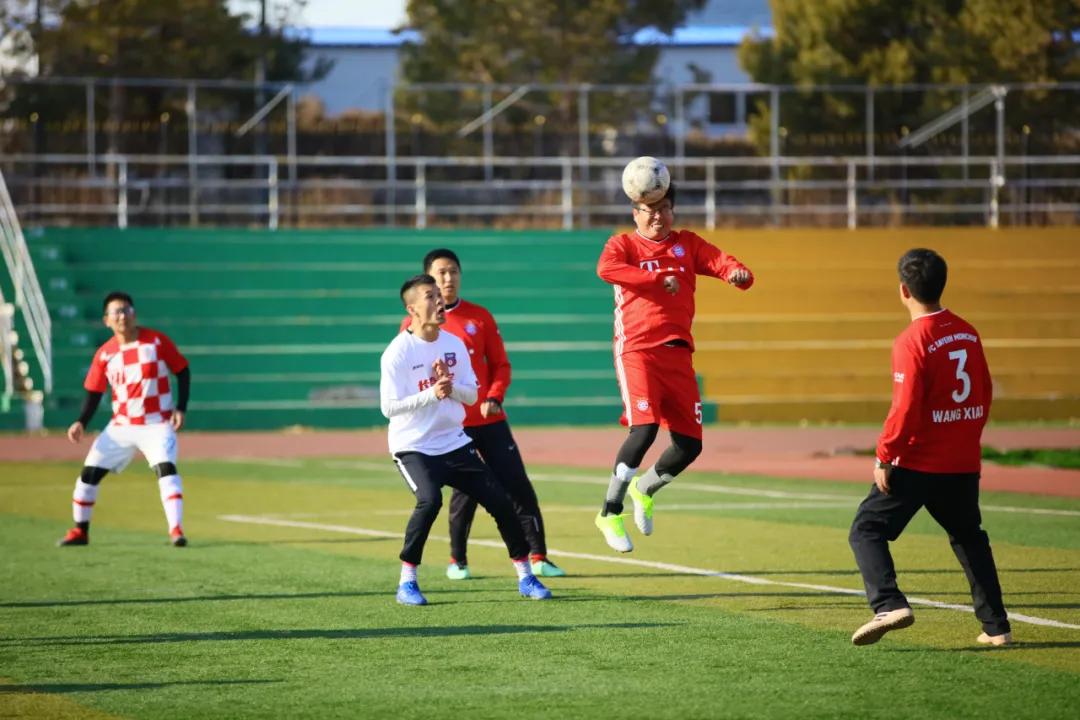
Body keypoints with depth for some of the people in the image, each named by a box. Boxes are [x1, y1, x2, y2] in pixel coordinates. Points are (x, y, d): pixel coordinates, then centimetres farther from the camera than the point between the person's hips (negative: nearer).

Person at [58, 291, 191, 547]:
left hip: (157, 424, -3)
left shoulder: (157, 341, -7)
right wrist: (81, 423, -8)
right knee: (89, 473, 1)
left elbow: (182, 371, 0)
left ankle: (176, 530, -25)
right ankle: (80, 531, 17)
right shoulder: (104, 353, -1)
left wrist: (180, 408, -9)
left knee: (166, 468, -25)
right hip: (121, 427, 3)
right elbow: (94, 392, 6)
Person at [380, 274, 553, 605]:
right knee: (430, 500, -29)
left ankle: (525, 576, 15)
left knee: (499, 499, 0)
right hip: (413, 447, -6)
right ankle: (407, 582, -16)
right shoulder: (398, 352, -12)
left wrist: (451, 386, -15)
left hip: (454, 443, 6)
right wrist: (431, 394, -26)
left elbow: (472, 394, 7)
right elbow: (388, 407, -16)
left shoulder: (454, 344, 5)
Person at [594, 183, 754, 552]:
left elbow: (719, 261, 0)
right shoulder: (623, 244, 4)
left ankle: (645, 489, 31)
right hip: (637, 351, -5)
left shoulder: (687, 244, 16)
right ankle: (610, 513, -8)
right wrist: (659, 278, -20)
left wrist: (738, 273, -24)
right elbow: (606, 269, -18)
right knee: (644, 428, -22)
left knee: (689, 443, 2)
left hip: (678, 354, 5)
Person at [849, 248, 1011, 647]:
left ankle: (889, 605, -17)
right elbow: (983, 395, 12)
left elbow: (905, 409, -21)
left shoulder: (912, 341, -16)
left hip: (917, 464, -7)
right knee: (969, 539, 20)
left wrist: (884, 457, -12)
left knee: (867, 530, 2)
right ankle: (996, 626, 17)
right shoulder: (968, 333, 6)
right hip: (965, 464, 7)